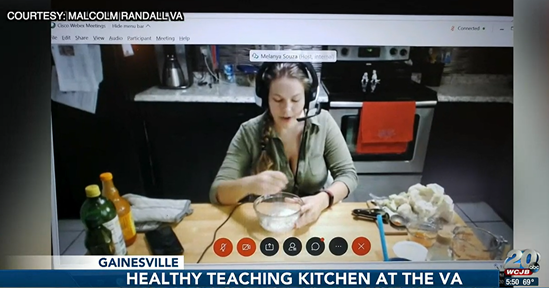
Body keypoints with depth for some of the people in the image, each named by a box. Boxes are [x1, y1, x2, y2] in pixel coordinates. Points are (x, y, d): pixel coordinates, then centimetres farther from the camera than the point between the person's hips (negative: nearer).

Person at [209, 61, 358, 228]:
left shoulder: (323, 122, -8)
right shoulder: (249, 133, -12)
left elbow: (348, 174, -7)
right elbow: (217, 193, -14)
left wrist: (323, 199, -27)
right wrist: (249, 184, -36)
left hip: (314, 220, 2)